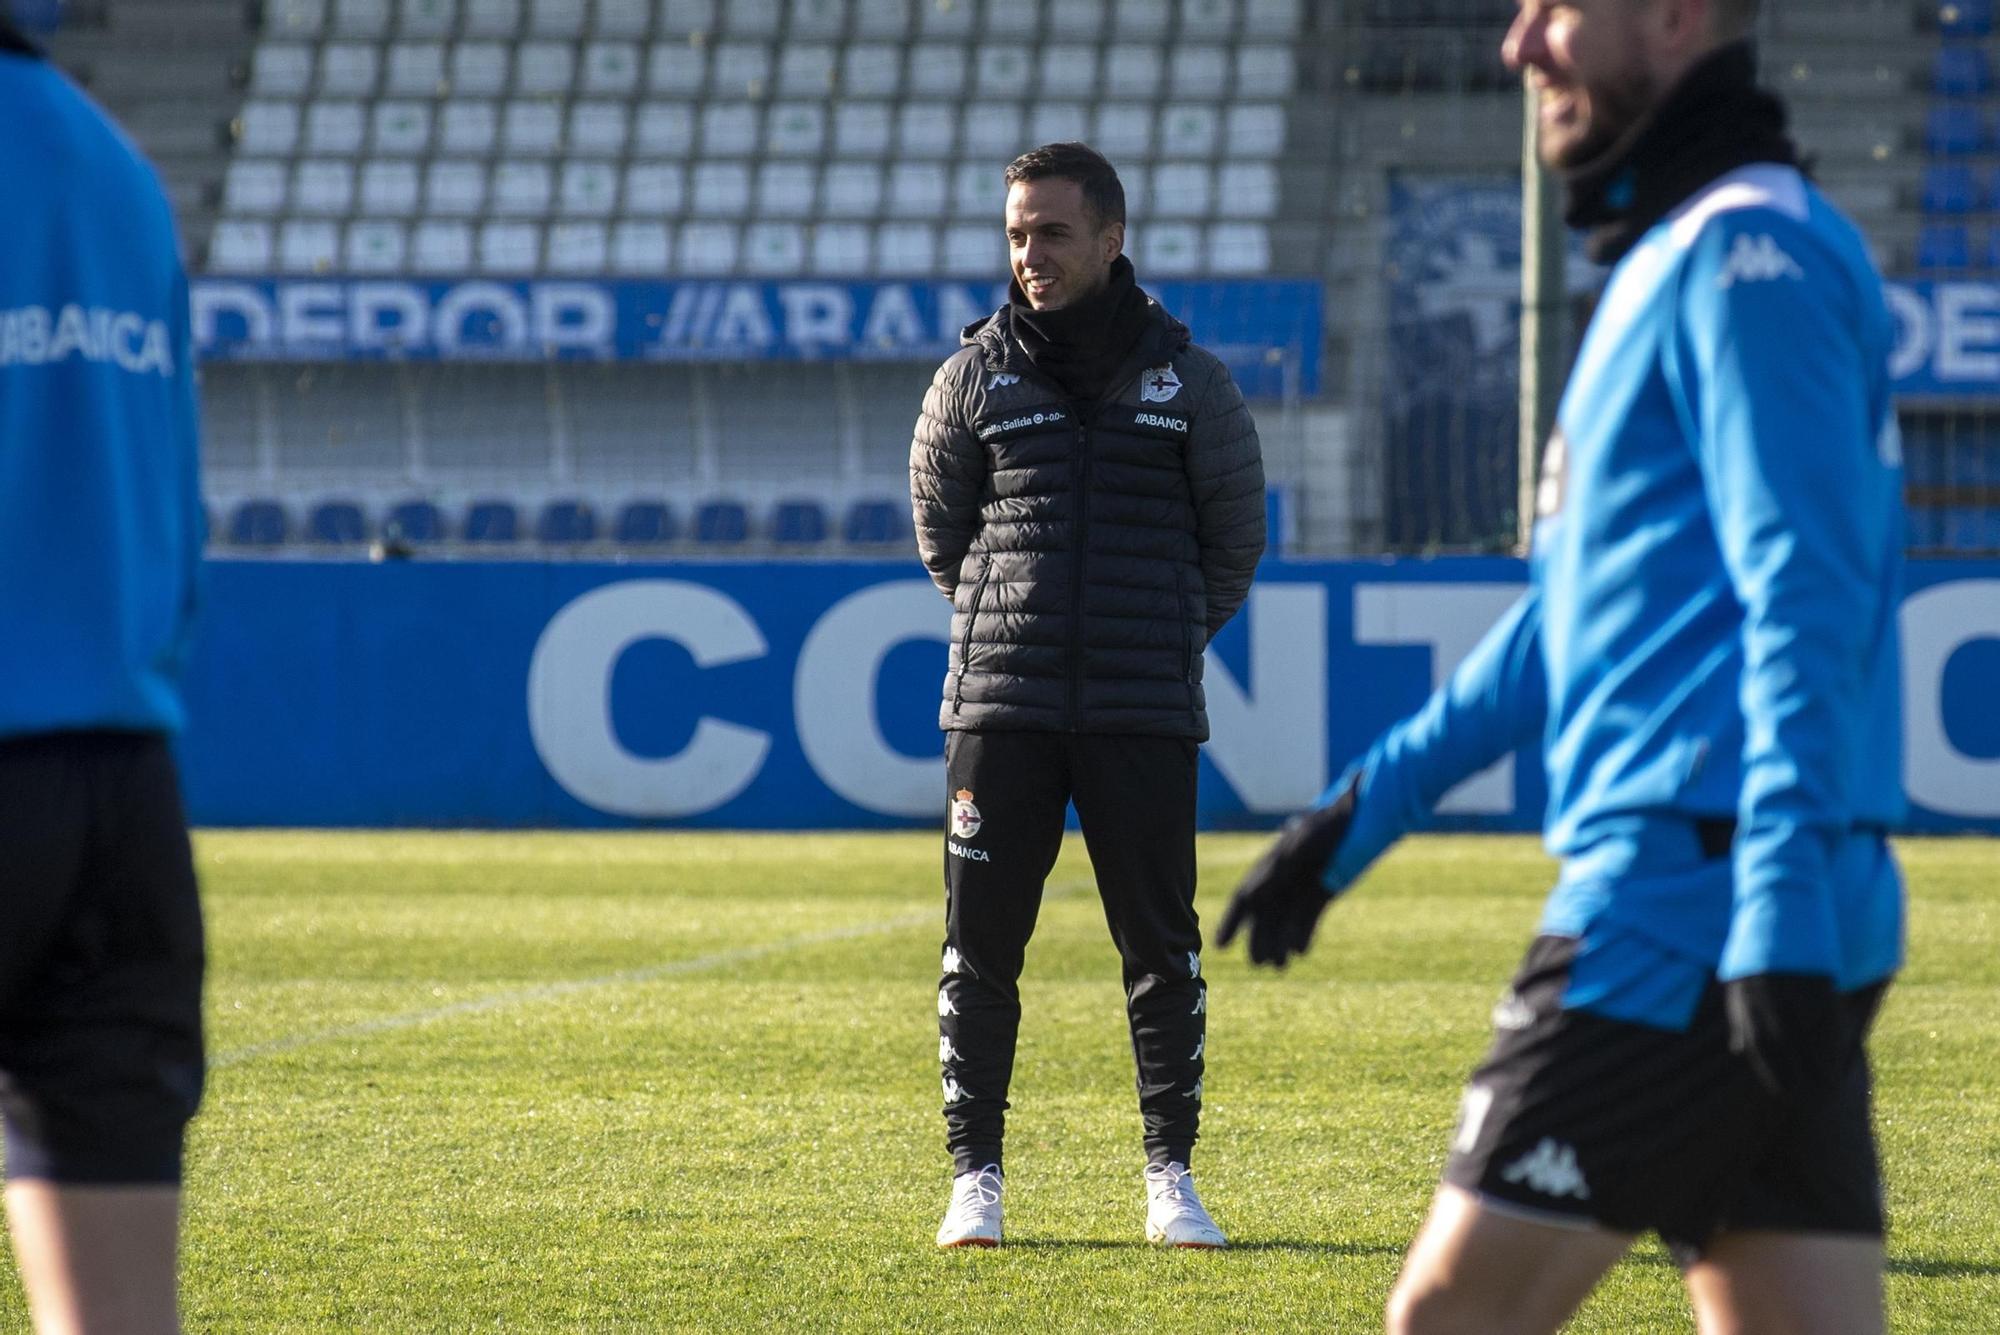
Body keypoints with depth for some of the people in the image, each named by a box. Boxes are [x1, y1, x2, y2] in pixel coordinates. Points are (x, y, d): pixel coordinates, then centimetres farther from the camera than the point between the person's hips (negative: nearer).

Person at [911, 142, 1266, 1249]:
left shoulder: (1185, 378, 4)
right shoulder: (974, 378, 6)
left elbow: (1236, 535, 13)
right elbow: (941, 532, 15)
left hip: (1146, 714, 0)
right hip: (999, 705, 1)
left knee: (1162, 948, 0)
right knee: (980, 947, -1)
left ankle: (1171, 1179, 9)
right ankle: (975, 1179, 6)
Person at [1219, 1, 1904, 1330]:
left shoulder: (1748, 245, -8)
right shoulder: (1677, 257, 23)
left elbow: (1804, 604, -17)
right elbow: (1579, 609, 31)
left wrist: (1780, 933, -24)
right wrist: (1360, 813, 33)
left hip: (1687, 912, -10)